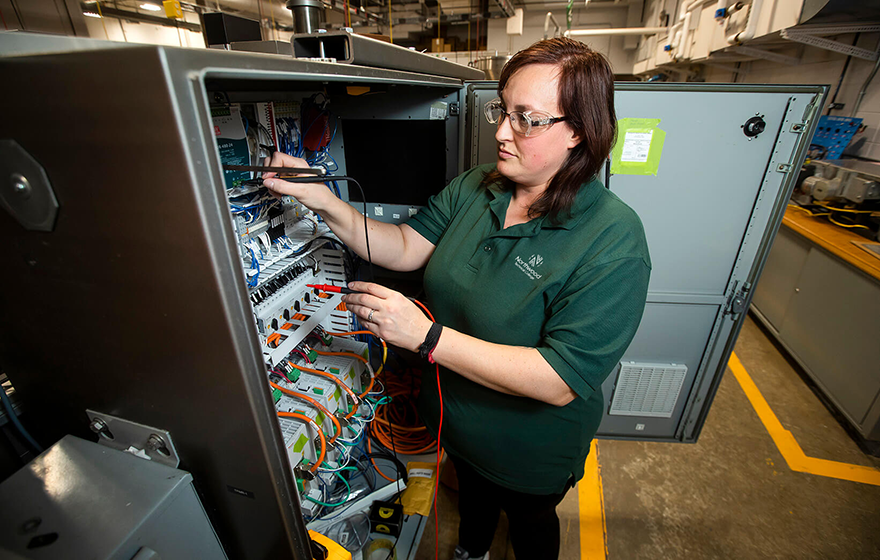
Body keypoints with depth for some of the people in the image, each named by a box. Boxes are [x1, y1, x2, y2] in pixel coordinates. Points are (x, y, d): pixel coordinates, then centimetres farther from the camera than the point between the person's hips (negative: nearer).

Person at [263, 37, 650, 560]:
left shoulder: (613, 240, -31)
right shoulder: (473, 188, -10)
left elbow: (561, 381, -34)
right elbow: (405, 247, -10)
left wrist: (425, 334, -39)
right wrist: (326, 203, -24)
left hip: (530, 448, -5)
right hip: (455, 415, 6)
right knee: (472, 488, 36)